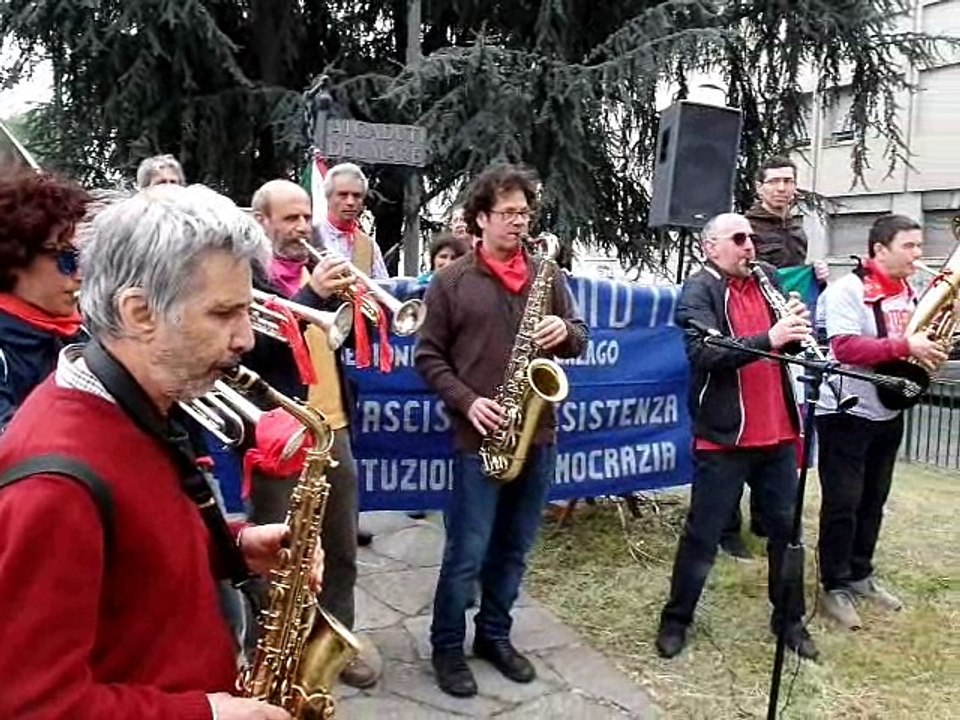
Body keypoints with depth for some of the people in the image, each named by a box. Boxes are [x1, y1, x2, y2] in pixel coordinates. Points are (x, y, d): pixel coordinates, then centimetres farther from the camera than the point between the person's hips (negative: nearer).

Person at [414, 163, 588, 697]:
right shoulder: (451, 282, -1)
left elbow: (579, 338, 13)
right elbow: (429, 356, -1)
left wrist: (565, 333, -10)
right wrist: (466, 401, -13)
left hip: (539, 433, 4)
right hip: (482, 436, -4)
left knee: (514, 548, 15)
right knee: (467, 553, 2)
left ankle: (495, 636, 32)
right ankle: (448, 646, 21)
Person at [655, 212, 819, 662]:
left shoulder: (767, 278, 12)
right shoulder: (698, 290, -7)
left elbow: (792, 348, 15)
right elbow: (705, 354, -23)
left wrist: (798, 329, -8)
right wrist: (768, 339, -33)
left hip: (778, 432, 6)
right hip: (724, 437, -6)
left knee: (787, 529, 15)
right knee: (703, 535, 4)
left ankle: (789, 619, 32)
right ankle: (676, 619, 21)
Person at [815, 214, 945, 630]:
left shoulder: (909, 293, 8)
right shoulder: (847, 290, -16)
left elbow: (920, 342, 21)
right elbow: (845, 348, -26)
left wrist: (931, 351, -1)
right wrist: (905, 346, -30)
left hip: (889, 413, 8)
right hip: (846, 414, -7)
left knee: (872, 501, 16)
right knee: (843, 503, -1)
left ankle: (860, 574, 30)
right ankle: (834, 587, 11)